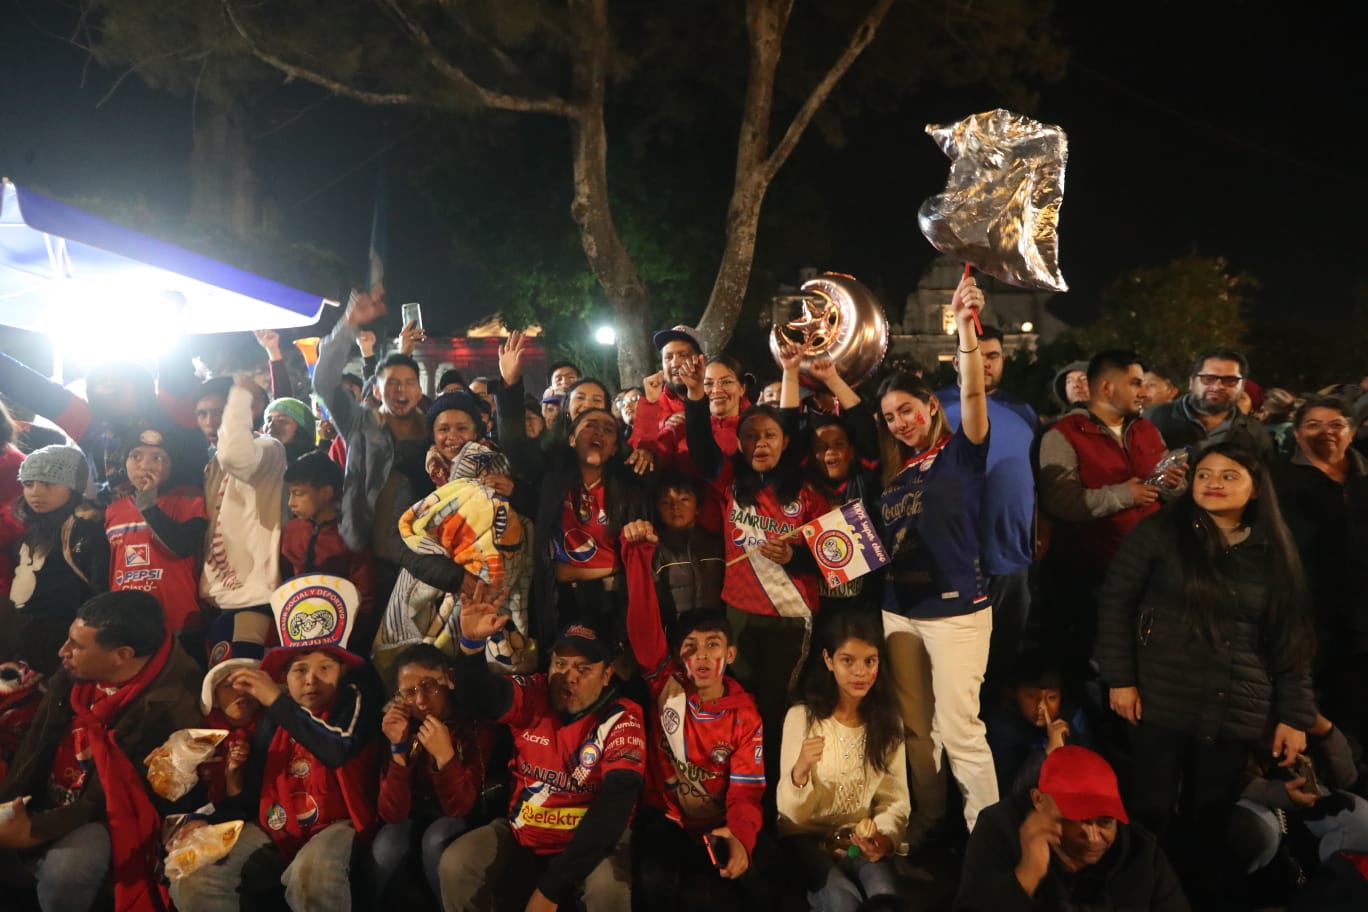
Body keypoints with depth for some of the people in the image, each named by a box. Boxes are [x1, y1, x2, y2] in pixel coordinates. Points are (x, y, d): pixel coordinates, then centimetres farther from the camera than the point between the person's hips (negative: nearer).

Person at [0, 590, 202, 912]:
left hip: (100, 818, -7)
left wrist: (35, 830, -24)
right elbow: (35, 746, 2)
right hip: (43, 800, 7)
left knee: (65, 870, -34)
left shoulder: (165, 707, -26)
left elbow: (105, 798, -21)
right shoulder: (73, 674, -4)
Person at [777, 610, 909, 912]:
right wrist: (800, 772, -32)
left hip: (863, 840, 2)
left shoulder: (887, 721, 3)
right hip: (809, 838, -2)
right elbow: (792, 814, -11)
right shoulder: (802, 717, -9)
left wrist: (885, 836, -20)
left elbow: (896, 800, 2)